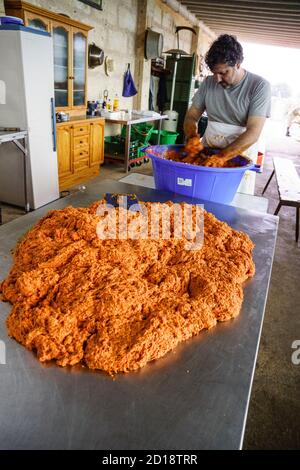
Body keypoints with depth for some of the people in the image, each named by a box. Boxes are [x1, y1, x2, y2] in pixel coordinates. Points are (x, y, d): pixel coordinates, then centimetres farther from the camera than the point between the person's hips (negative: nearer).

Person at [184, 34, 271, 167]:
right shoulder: (208, 82, 6)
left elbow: (253, 133, -16)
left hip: (241, 154, -3)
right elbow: (191, 116, 9)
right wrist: (192, 138, -14)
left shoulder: (259, 86, -8)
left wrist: (222, 157, -28)